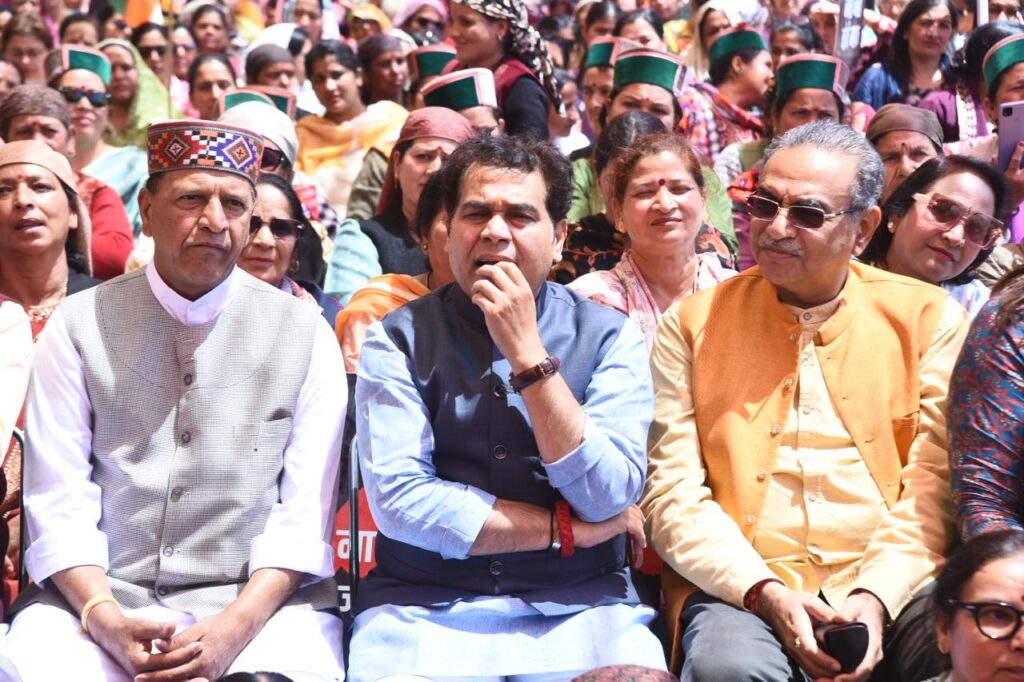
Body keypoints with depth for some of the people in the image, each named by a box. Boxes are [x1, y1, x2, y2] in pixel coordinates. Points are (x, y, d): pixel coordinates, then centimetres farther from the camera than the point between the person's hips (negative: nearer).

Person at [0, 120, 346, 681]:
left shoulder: (305, 333, 7)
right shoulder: (79, 325, 7)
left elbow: (307, 507, 0)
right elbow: (58, 498, 1)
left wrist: (236, 627, -14)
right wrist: (107, 621, -15)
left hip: (259, 598, -1)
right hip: (99, 597, 1)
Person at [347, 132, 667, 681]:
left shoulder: (610, 337, 3)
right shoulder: (398, 340, 1)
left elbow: (606, 500, -8)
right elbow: (399, 501, -11)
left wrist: (529, 353, -13)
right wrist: (567, 528, -7)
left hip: (578, 608, 2)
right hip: (424, 606, -1)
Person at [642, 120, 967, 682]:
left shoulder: (928, 319, 9)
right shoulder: (692, 325, 8)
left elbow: (934, 488, 4)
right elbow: (673, 497, 2)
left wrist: (877, 597, -13)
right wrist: (765, 591, -13)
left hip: (891, 587, 1)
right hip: (741, 589, -1)